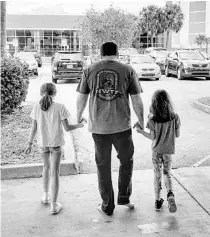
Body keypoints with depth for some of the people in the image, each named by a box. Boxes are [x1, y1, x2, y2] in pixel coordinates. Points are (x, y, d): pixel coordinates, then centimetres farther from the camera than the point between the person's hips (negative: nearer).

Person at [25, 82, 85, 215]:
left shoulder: (37, 108, -7)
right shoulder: (60, 108, -14)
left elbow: (34, 129, -3)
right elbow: (67, 128, -11)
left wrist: (30, 144, 9)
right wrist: (80, 125, 5)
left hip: (43, 143, 3)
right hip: (56, 144, -3)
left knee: (46, 167, 26)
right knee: (54, 172, 3)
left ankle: (45, 196, 35)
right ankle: (54, 205, 5)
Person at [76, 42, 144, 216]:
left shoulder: (90, 70, 2)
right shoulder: (128, 70, -1)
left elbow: (81, 98, 6)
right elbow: (137, 100, -1)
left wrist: (79, 118, 22)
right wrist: (141, 122, 12)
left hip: (98, 127, 1)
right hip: (122, 126, -1)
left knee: (103, 166, 14)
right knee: (126, 161, 23)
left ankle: (107, 206, 24)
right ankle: (124, 197, 26)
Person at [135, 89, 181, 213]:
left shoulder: (152, 120, -18)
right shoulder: (175, 117, -15)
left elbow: (153, 137, -11)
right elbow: (177, 135, -5)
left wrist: (141, 131, 2)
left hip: (156, 151, -1)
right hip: (168, 151, 1)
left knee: (157, 174, 15)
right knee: (167, 173, 17)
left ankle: (158, 200, 22)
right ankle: (170, 194, -7)